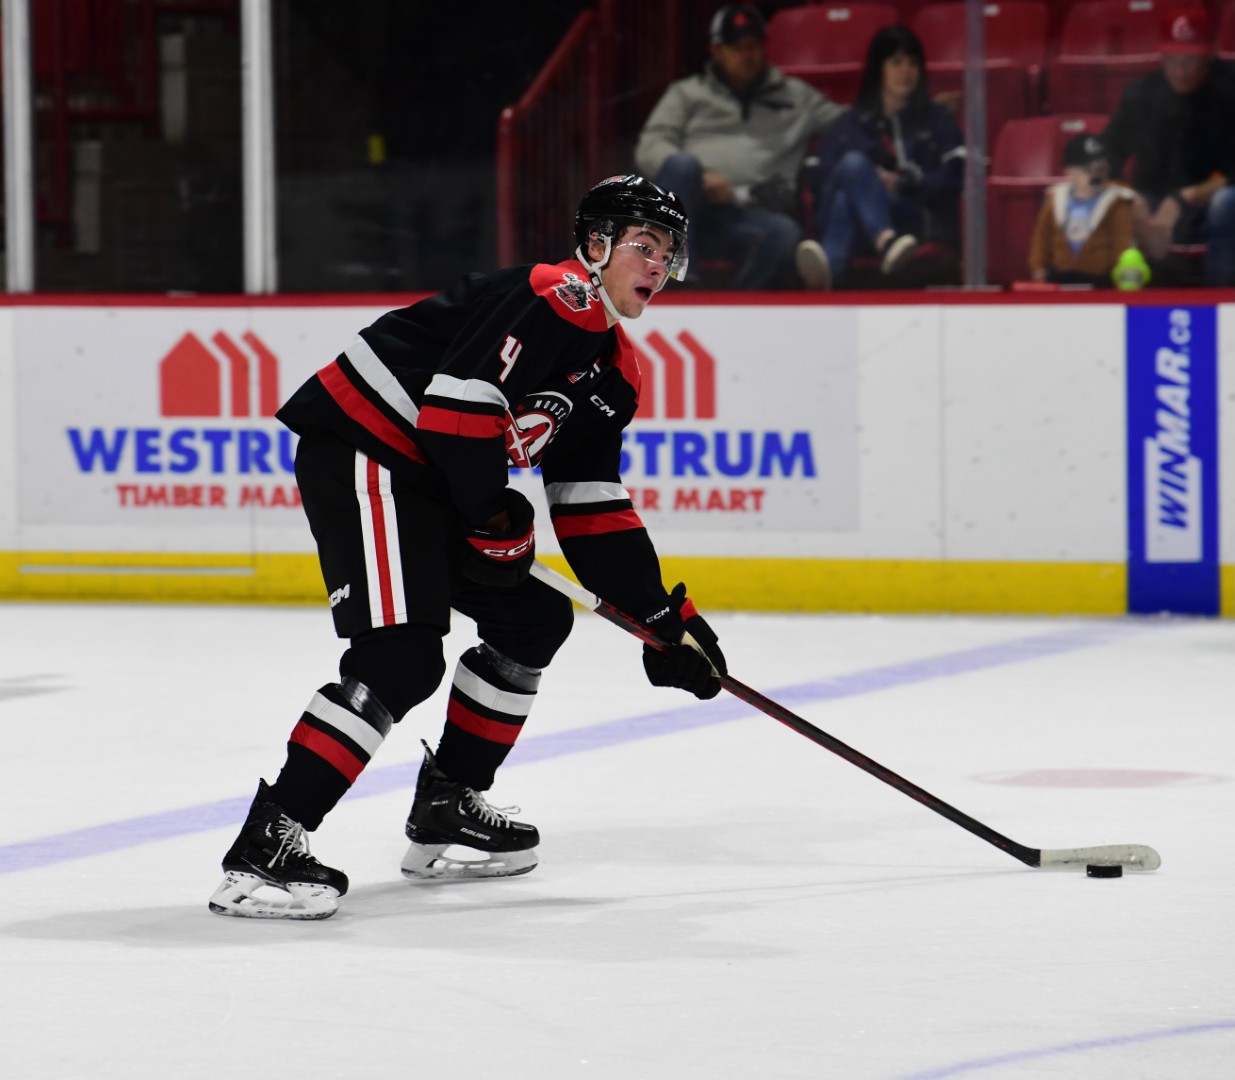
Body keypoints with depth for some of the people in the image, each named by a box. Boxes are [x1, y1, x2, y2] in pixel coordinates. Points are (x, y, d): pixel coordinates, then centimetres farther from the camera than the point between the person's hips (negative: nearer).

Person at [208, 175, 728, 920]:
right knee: (403, 656, -22)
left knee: (534, 619, 19)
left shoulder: (613, 369, 16)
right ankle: (265, 846, -25)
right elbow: (458, 404, -24)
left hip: (432, 484, 11)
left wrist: (663, 615, 15)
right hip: (360, 453, -11)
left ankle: (445, 808, 28)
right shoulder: (550, 299, -15)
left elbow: (594, 512, 19)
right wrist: (495, 520, -14)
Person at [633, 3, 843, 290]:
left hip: (749, 215, 1)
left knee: (785, 233, -34)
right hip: (685, 206, 0)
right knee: (683, 164, -35)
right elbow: (650, 148, 9)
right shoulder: (687, 93, 22)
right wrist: (699, 179, -10)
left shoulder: (796, 96, 26)